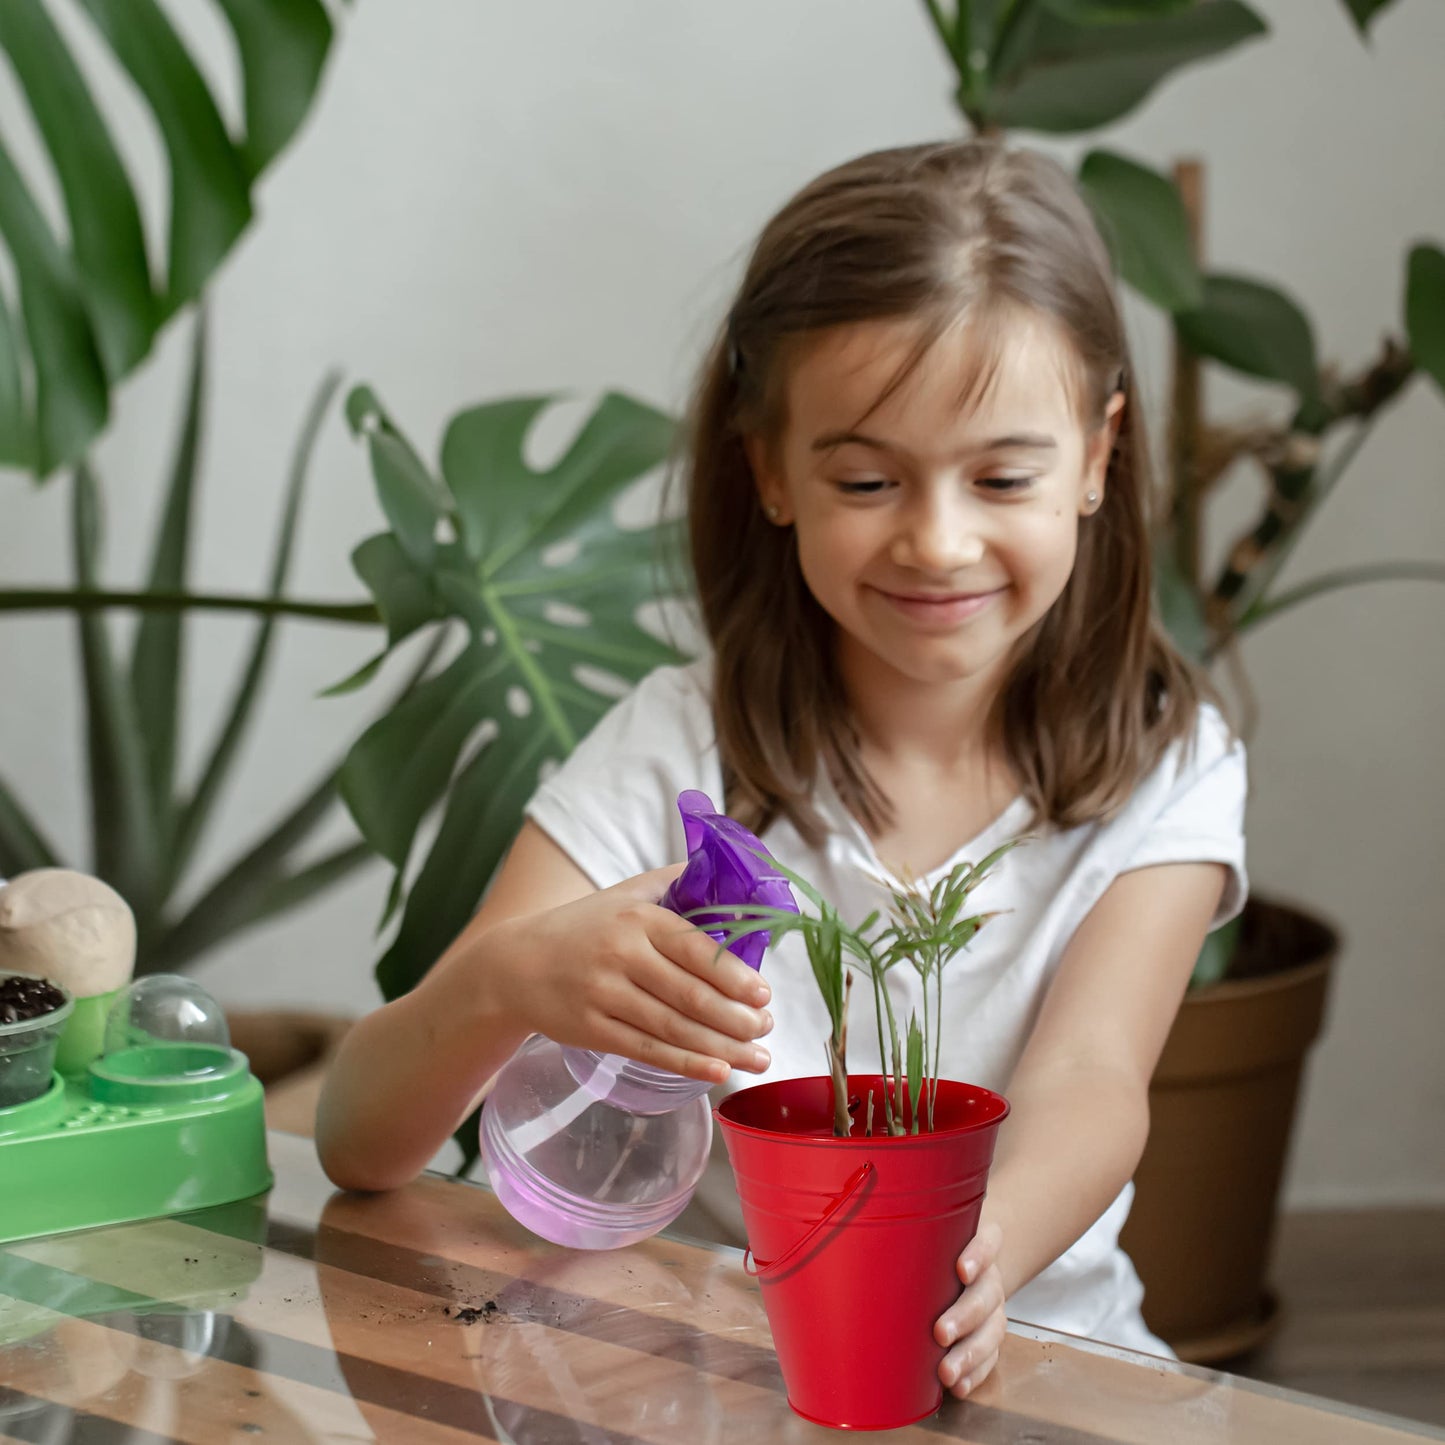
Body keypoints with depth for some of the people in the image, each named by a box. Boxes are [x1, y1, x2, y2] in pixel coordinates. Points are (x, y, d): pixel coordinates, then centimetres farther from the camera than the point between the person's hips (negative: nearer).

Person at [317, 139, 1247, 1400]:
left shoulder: (1163, 771, 2)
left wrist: (972, 1256, -39)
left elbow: (1088, 1082, -15)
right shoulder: (680, 751, -1)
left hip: (1033, 1360, 2)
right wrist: (509, 978, -29)